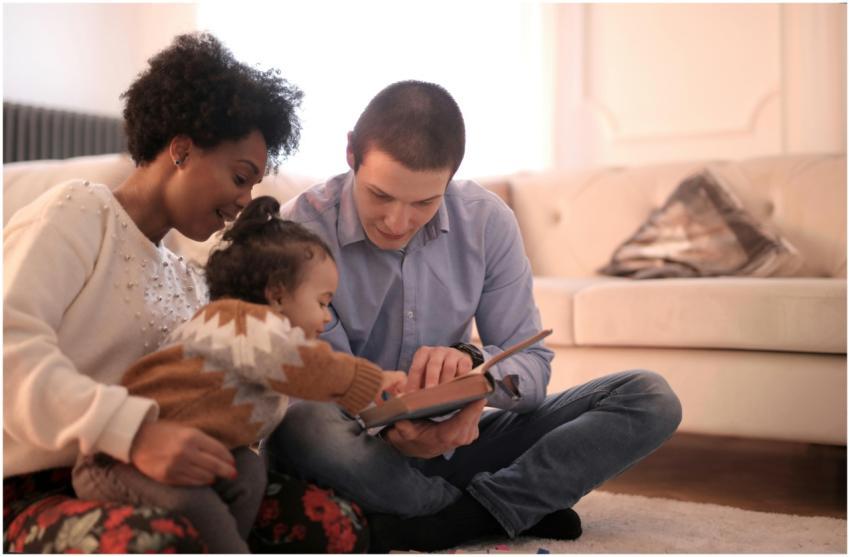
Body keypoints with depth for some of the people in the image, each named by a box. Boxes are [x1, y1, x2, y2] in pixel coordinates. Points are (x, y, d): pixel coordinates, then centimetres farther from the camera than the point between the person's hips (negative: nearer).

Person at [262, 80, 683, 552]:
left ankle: (451, 517, -23)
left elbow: (531, 365, -6)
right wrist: (392, 431, -38)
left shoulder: (487, 220, -6)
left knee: (650, 398, -10)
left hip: (452, 442, 3)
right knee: (297, 425, -40)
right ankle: (525, 507, -19)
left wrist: (472, 363, -30)